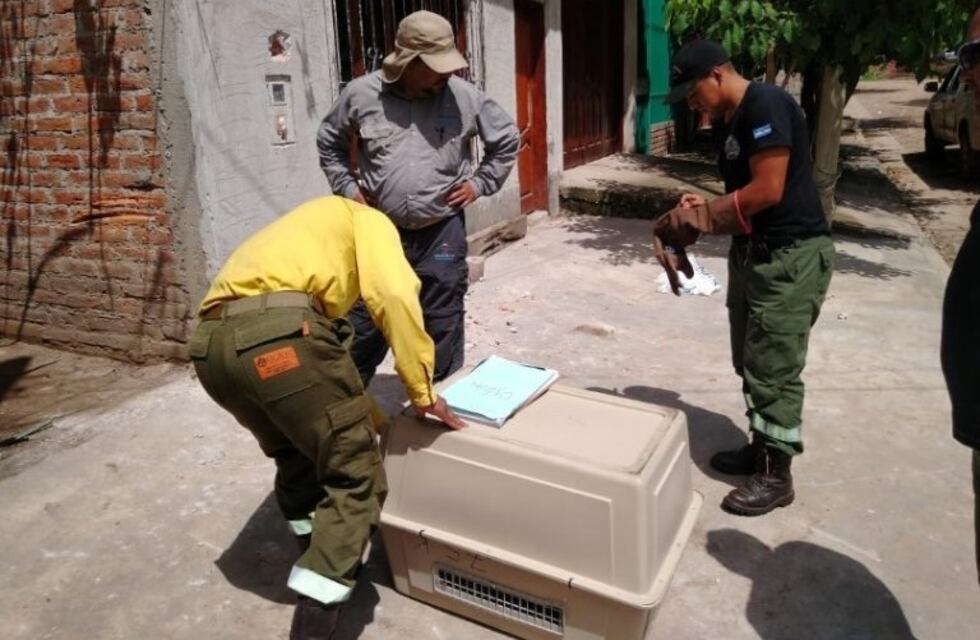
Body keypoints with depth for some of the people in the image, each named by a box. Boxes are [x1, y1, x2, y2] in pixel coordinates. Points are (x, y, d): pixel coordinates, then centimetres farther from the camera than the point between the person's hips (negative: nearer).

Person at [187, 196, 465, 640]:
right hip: (279, 333, -8)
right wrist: (422, 391, 3)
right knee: (355, 479, 6)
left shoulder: (302, 237, 41)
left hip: (213, 345, 8)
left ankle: (322, 564, 42)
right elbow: (393, 295, -3)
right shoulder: (366, 220, 20)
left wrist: (368, 417, 42)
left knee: (296, 457, 30)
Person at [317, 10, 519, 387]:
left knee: (442, 326, 9)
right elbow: (329, 143, 13)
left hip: (443, 232, 0)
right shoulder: (361, 94, -5)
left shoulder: (463, 96, -6)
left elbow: (507, 137, 10)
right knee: (364, 324, 9)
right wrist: (347, 188, 4)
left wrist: (481, 182, 2)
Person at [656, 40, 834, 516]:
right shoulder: (735, 121, 14)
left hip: (791, 256, -10)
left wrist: (701, 216, -13)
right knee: (750, 364, 16)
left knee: (774, 370, -3)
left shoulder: (766, 105, -16)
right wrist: (706, 210, -2)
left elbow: (767, 191, -22)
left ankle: (776, 475, 10)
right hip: (753, 253, 10)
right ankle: (760, 448, 31)